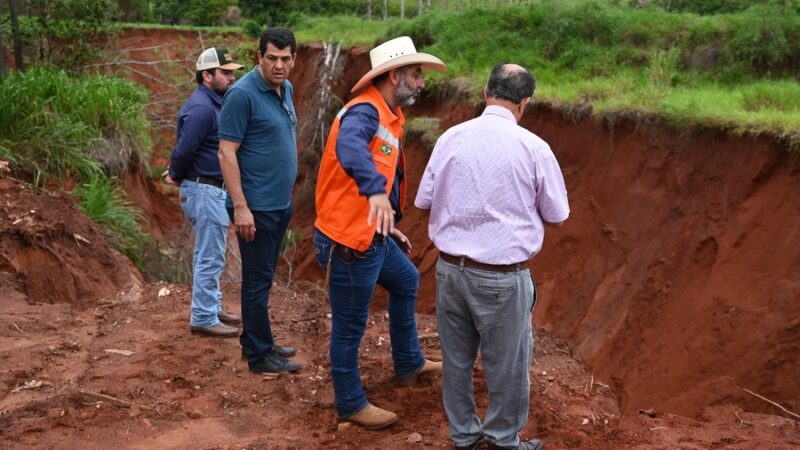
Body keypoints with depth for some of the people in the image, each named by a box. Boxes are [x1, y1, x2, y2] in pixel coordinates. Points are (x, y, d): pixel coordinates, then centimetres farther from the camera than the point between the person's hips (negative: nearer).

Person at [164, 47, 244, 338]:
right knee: (211, 257, -3)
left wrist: (176, 173, 7)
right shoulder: (201, 107, -20)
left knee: (208, 255, 19)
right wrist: (176, 176, -7)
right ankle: (203, 319, 6)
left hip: (214, 189, 10)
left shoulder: (213, 103, 12)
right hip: (205, 190, -10)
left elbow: (185, 150, 17)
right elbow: (185, 149, -23)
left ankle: (212, 308, 31)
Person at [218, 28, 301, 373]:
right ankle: (259, 356, 11)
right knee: (258, 280, 1)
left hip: (281, 203, 8)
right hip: (256, 207, -8)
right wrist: (240, 207, -21)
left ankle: (257, 342, 28)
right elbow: (227, 153, -18)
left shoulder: (286, 89, 9)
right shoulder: (242, 95, -16)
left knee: (262, 277, 17)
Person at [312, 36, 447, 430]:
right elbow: (350, 146, -45)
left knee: (407, 282, 28)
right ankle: (351, 404, 22)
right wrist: (376, 191, -60)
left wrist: (388, 225, 21)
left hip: (371, 235, 11)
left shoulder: (386, 116, 11)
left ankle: (408, 363, 45)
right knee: (350, 327, 5)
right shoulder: (365, 111, -21)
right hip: (348, 240, -10)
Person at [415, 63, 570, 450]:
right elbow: (557, 216, -1)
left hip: (450, 267, 4)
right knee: (507, 363, 14)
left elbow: (424, 201, 5)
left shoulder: (451, 138, -3)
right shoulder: (533, 147, -11)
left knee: (456, 358, 18)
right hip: (502, 276, -4)